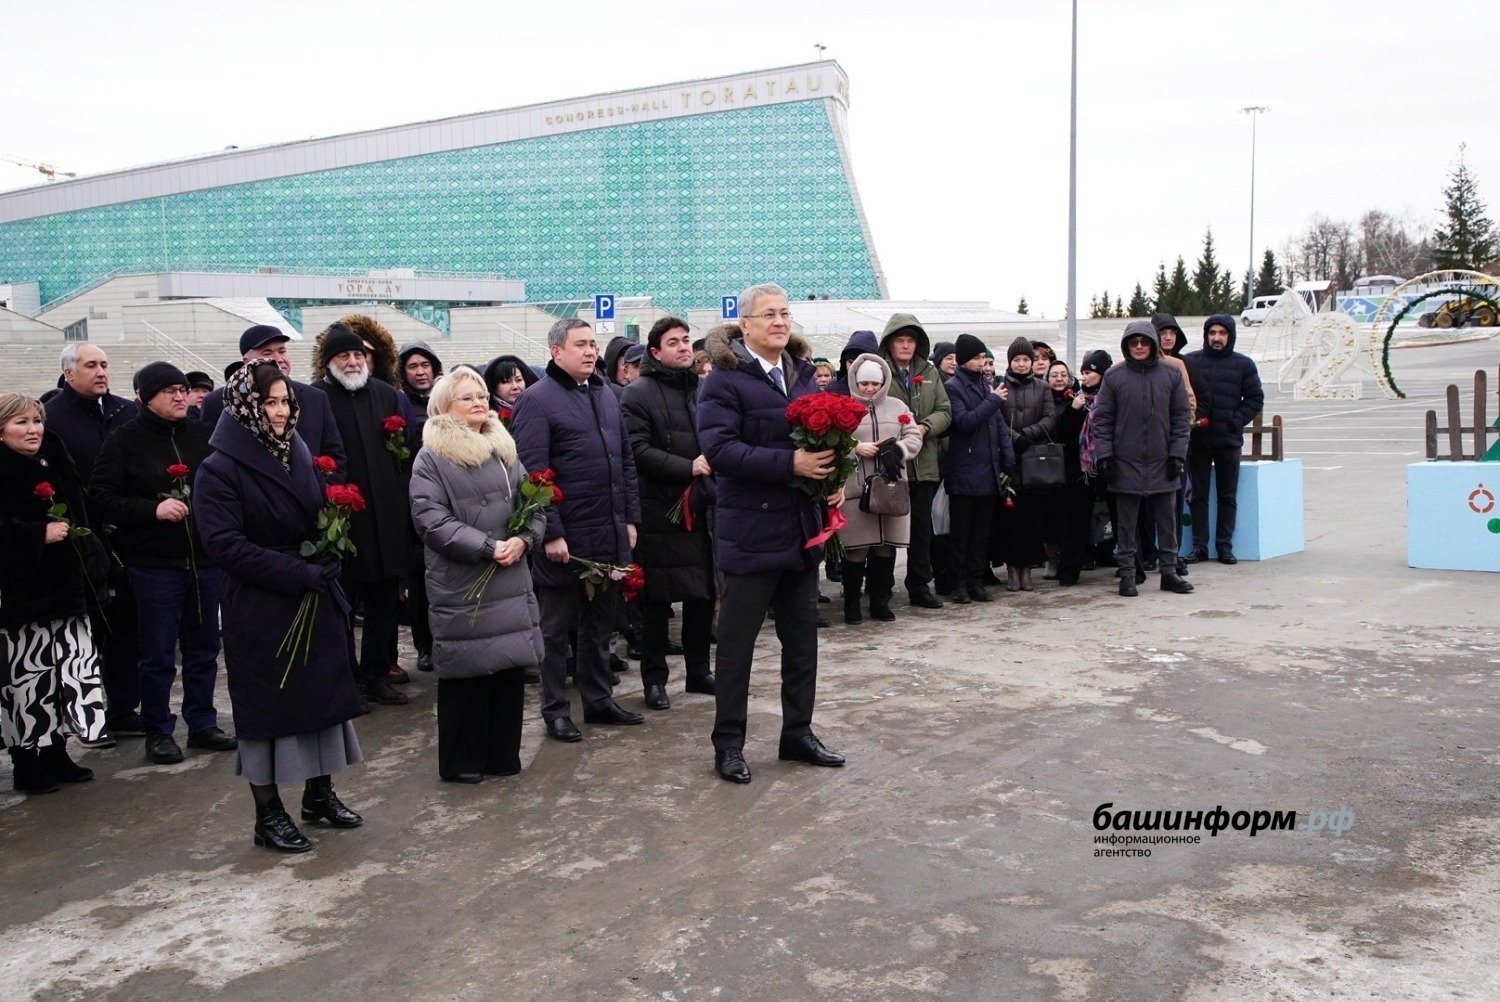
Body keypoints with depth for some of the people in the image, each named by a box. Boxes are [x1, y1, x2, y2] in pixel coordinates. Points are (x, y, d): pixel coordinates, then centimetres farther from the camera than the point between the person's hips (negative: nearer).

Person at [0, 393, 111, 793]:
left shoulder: (55, 464, 13)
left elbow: (80, 515, 23)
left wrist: (92, 563, 18)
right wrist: (39, 534, -22)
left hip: (65, 587, 7)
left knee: (73, 664, 6)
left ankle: (56, 752, 19)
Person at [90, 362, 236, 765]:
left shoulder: (202, 434, 5)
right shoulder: (124, 440, -3)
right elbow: (101, 498, -6)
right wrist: (153, 509, -17)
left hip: (205, 560, 3)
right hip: (154, 565, -3)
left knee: (204, 648, 12)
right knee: (158, 655, 5)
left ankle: (202, 723, 26)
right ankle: (158, 731, 19)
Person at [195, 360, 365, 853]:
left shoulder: (298, 455, 7)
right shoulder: (220, 469, -12)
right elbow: (224, 543, -20)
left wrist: (324, 566, -3)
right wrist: (300, 574, -21)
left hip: (316, 602, 6)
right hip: (259, 609, -6)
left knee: (323, 691, 12)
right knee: (267, 703, 3)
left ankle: (319, 792, 27)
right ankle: (268, 813, 16)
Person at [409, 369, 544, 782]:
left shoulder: (504, 451, 15)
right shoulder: (431, 457, -2)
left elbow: (534, 504, 14)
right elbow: (431, 520, -12)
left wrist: (523, 539, -6)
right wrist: (487, 547, -17)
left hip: (511, 581, 5)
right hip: (460, 588, -5)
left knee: (510, 667, 7)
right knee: (466, 673, 1)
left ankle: (504, 755, 21)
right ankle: (462, 762, 16)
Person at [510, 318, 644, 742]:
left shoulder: (606, 394, 13)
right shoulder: (537, 400, -9)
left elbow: (626, 460, 17)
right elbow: (533, 473, -14)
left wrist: (630, 518, 11)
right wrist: (550, 533, -18)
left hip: (609, 534, 7)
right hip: (566, 538, -7)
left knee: (600, 624, 16)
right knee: (556, 627, 6)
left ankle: (599, 699, 28)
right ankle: (555, 710, 17)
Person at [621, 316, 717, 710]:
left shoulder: (701, 390, 14)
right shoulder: (638, 394, -5)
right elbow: (638, 451, -14)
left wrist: (713, 468, 2)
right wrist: (688, 468, -20)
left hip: (701, 509, 6)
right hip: (660, 511, -5)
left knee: (703, 593, 11)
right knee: (657, 600, 2)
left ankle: (699, 671, 25)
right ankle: (654, 679, 15)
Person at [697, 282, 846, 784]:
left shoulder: (803, 375, 13)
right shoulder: (725, 380, -10)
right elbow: (719, 448, -21)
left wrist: (832, 477, 0)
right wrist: (790, 464, -26)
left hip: (803, 529, 7)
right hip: (751, 530, -7)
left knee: (802, 638, 15)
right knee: (736, 641, 3)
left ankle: (798, 733, 29)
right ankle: (728, 744, 16)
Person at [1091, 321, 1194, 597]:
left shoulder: (1171, 375, 5)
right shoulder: (1114, 377, 0)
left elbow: (1180, 417, 6)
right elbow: (1102, 419, 1)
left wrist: (1178, 453, -1)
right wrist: (1104, 455, -6)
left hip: (1162, 462, 2)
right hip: (1126, 463, -2)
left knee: (1167, 521, 10)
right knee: (1126, 524, 5)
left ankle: (1169, 571, 20)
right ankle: (1127, 574, 13)